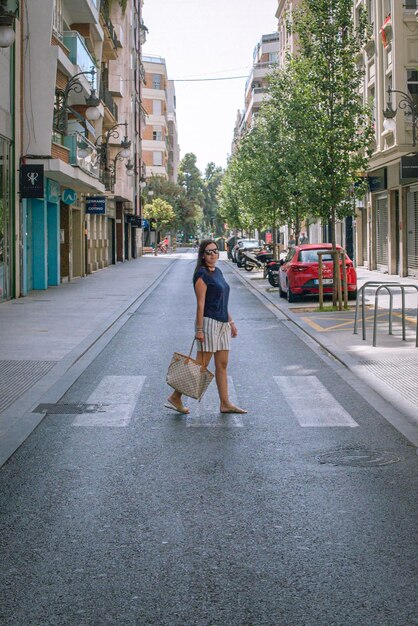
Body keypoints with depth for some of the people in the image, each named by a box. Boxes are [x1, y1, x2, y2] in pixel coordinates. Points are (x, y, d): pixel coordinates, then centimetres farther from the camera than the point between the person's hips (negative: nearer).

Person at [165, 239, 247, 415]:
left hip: (222, 323, 9)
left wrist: (231, 322, 20)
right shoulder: (202, 274, -11)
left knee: (222, 365, 9)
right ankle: (175, 397, 1)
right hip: (209, 322, -9)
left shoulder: (218, 272, 15)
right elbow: (200, 303, -16)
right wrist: (199, 329, -18)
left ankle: (225, 404, 13)